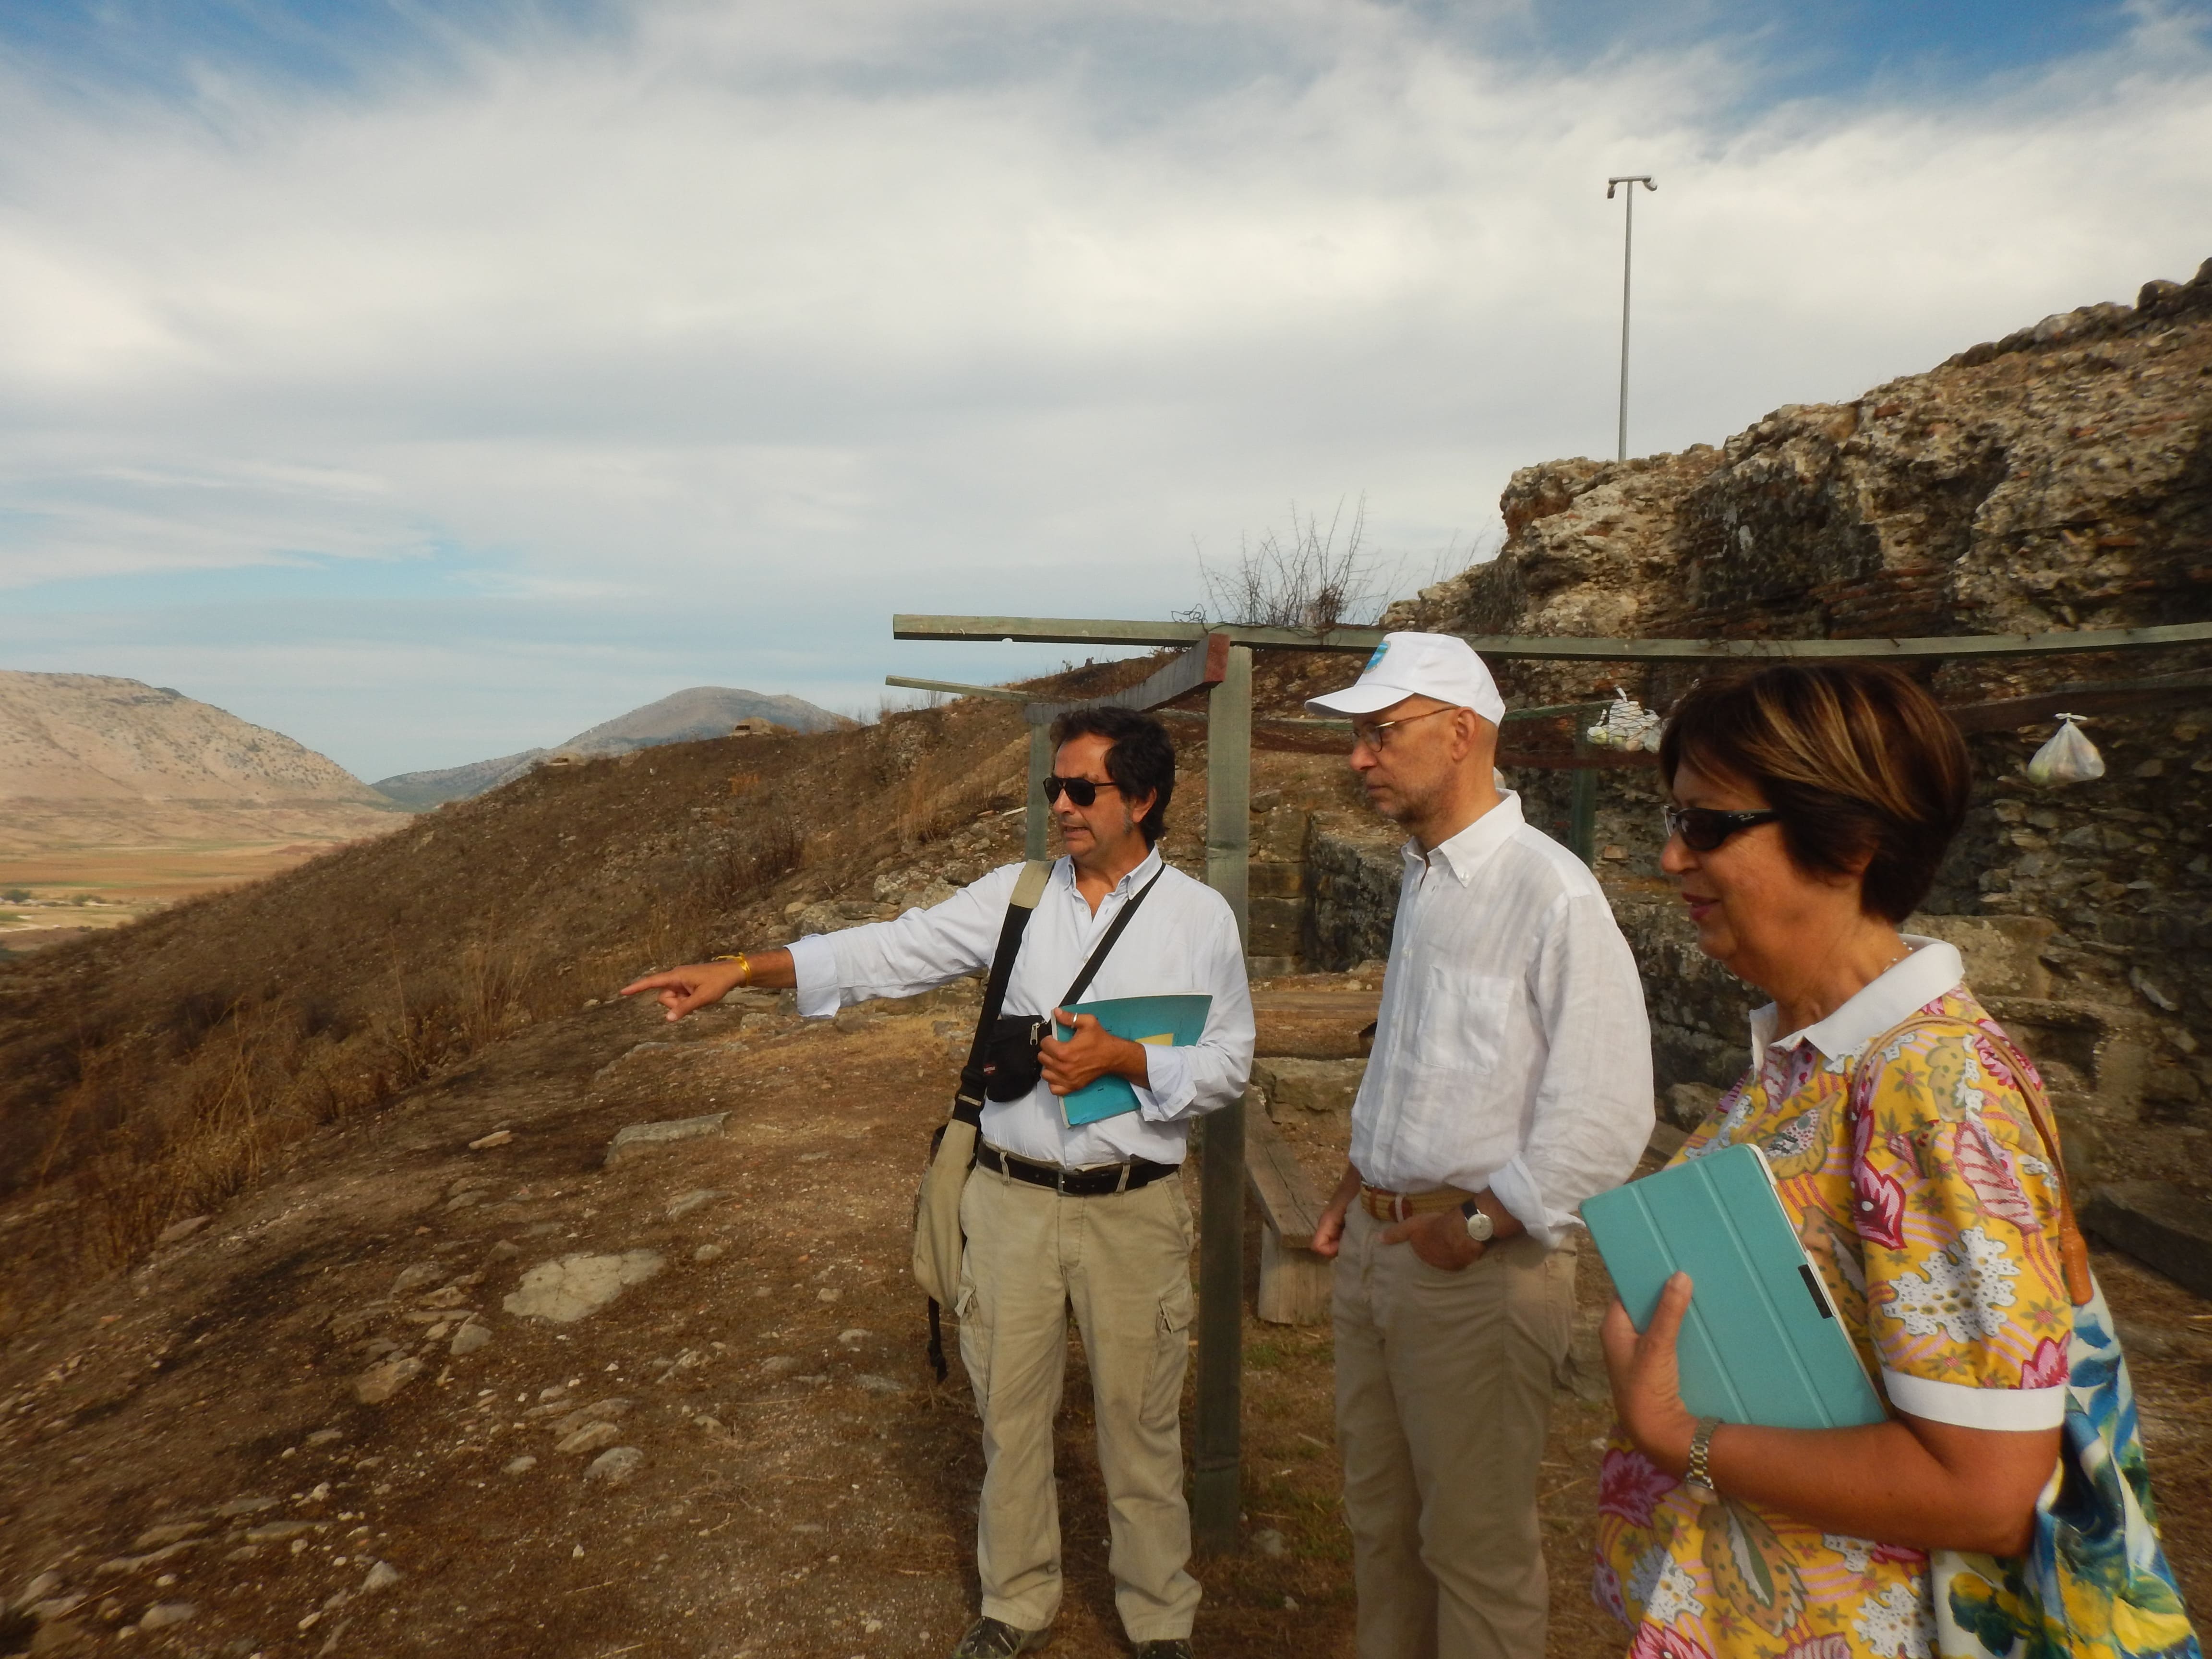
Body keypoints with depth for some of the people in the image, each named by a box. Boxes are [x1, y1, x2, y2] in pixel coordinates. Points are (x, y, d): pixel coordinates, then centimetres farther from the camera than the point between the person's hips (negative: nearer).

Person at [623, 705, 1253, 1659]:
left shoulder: (1202, 917, -4)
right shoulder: (1013, 896, 0)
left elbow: (1228, 1067, -1)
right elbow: (889, 952, -6)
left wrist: (1125, 1060, -17)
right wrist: (741, 970, -15)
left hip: (1134, 1205, -2)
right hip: (1013, 1197, 2)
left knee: (1139, 1421, 12)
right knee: (1009, 1411, 16)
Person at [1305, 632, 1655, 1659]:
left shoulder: (1551, 895, -19)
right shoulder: (1423, 879, 9)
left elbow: (1604, 1120, -21)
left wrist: (1477, 1229, -14)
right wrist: (1358, 1189, 13)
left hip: (1478, 1266, -8)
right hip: (1377, 1245, 8)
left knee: (1475, 1545, 8)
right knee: (1379, 1518, 21)